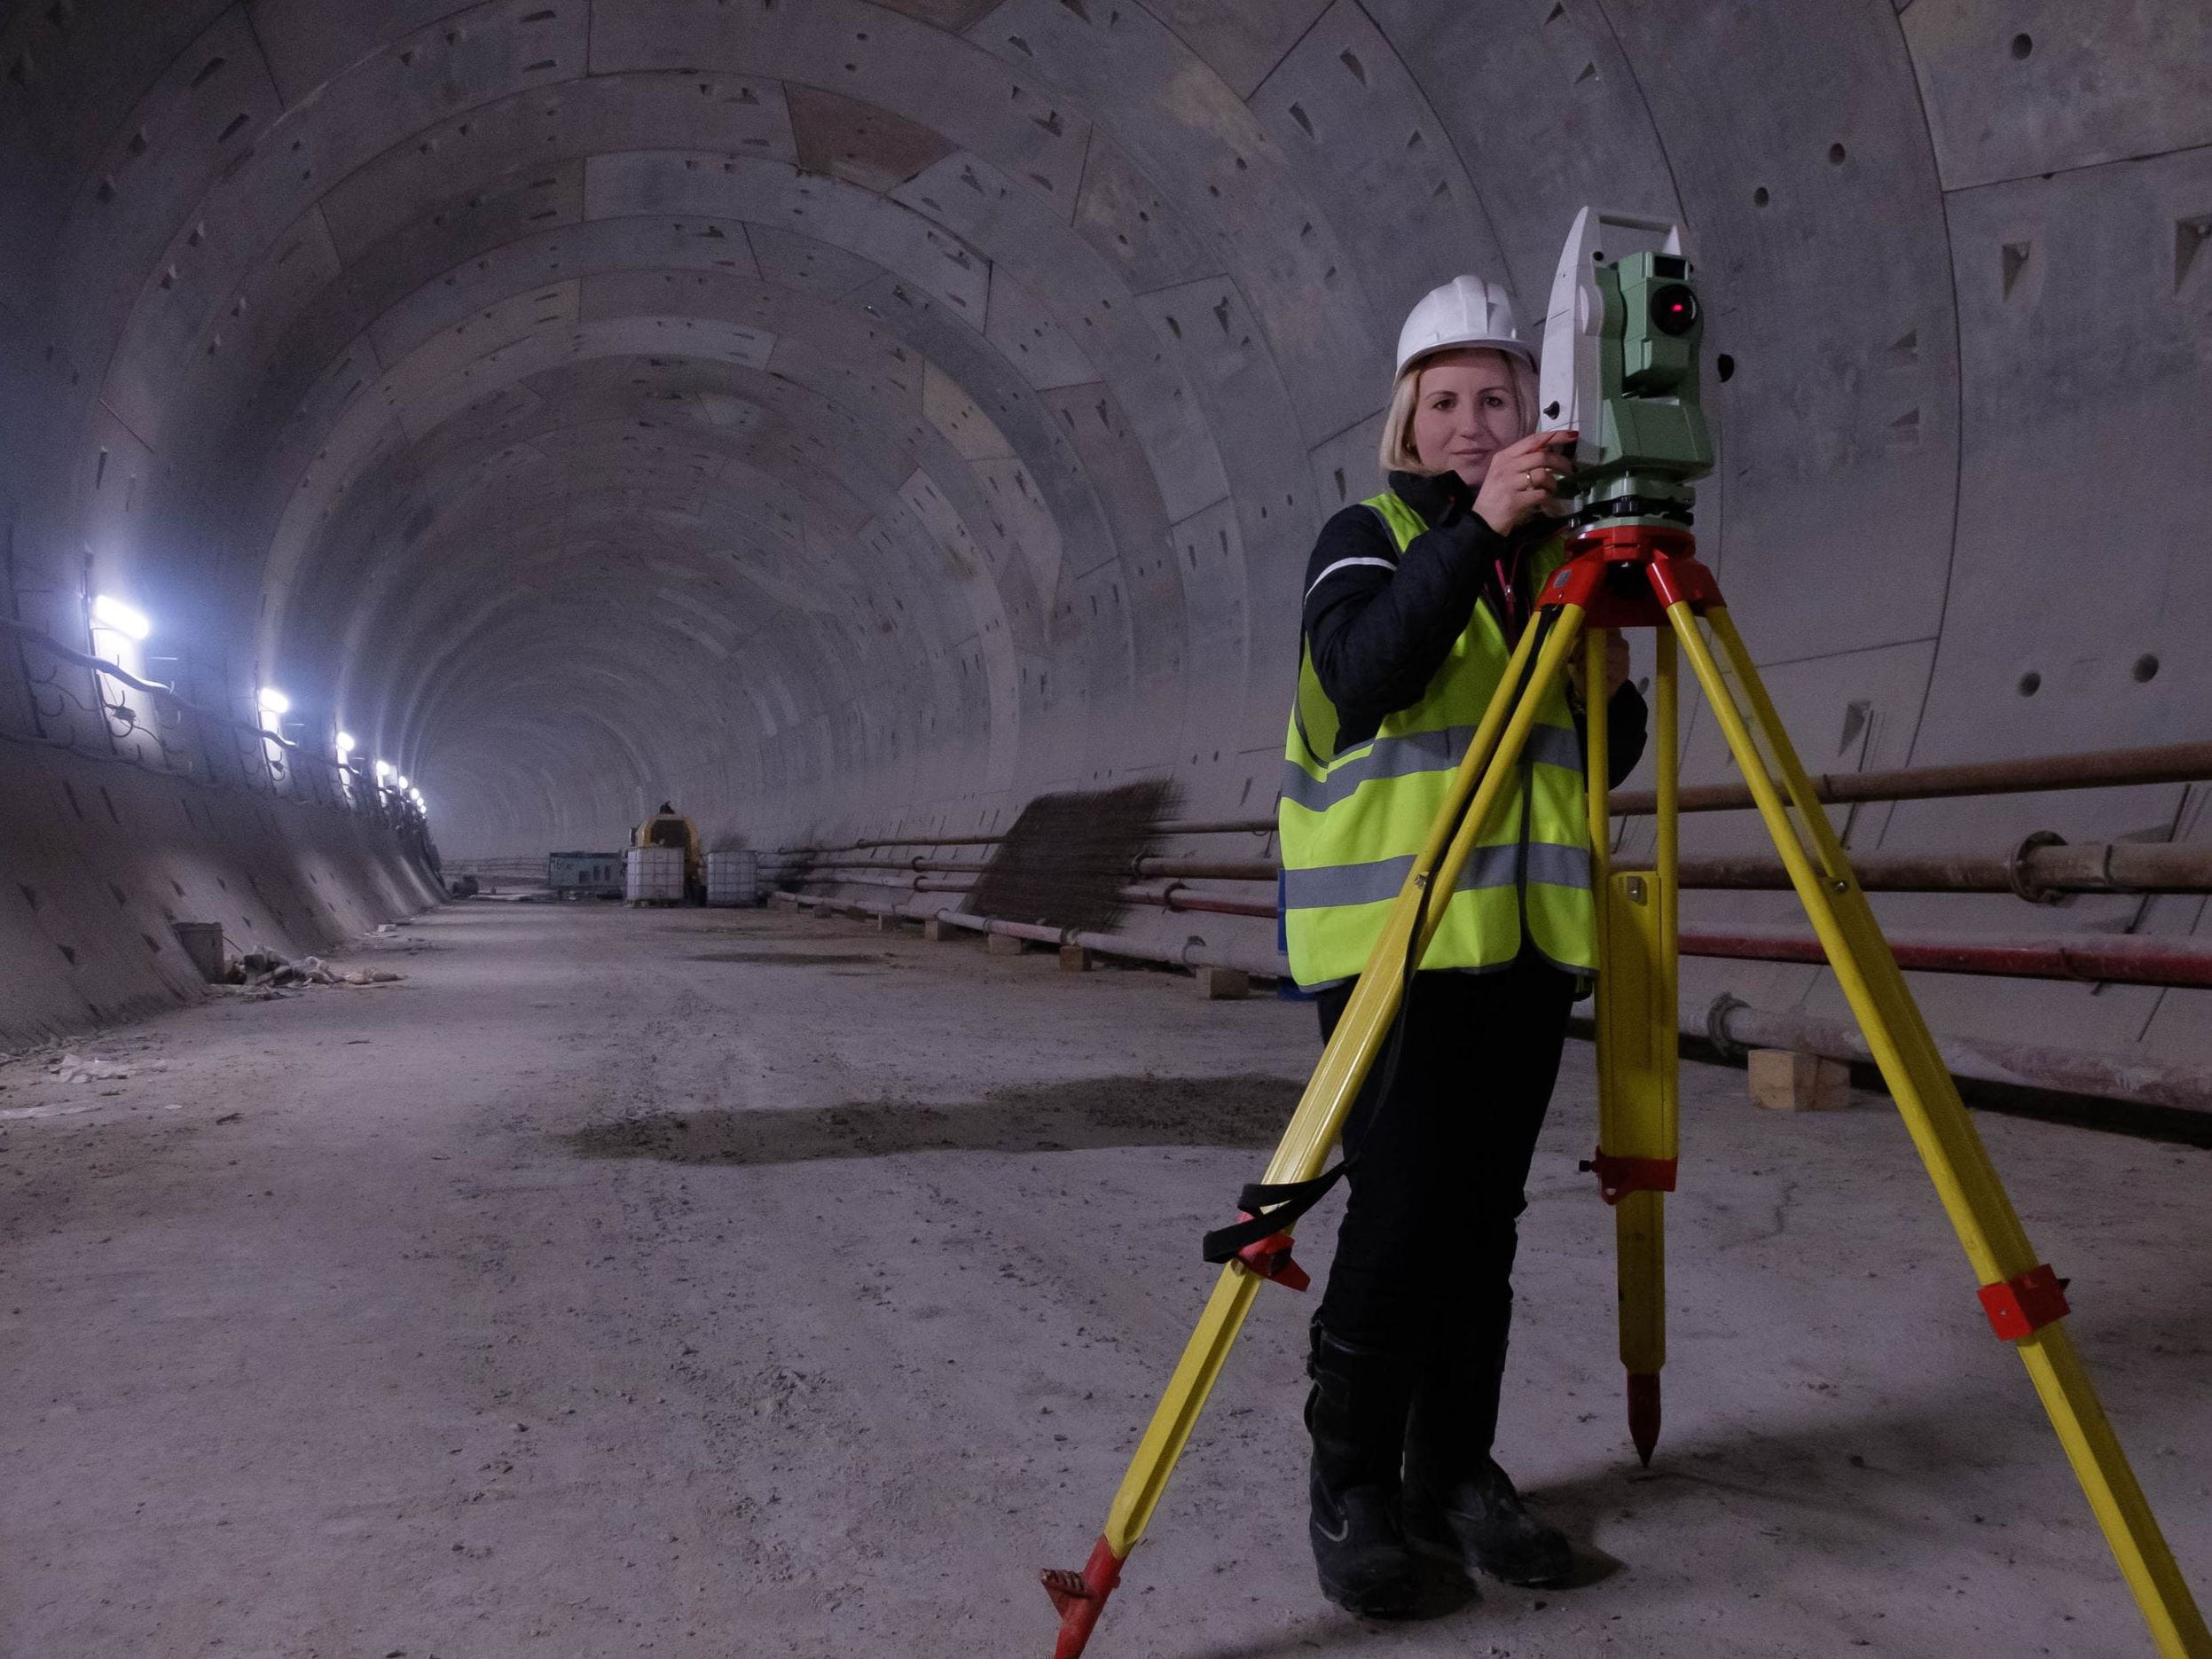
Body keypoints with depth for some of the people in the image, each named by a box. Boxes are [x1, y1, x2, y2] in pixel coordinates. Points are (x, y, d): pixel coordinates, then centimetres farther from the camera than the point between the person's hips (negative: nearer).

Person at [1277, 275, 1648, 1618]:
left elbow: (1601, 759, 19)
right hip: (1394, 928, -5)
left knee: (1483, 1213, 8)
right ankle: (1352, 1490, 9)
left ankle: (1456, 1471, 22)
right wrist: (1478, 524, -25)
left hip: (1528, 936, 5)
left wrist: (1611, 681, -1)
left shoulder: (1558, 555, 16)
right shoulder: (1369, 538, 1)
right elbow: (1360, 677, -20)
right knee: (1400, 1210, -8)